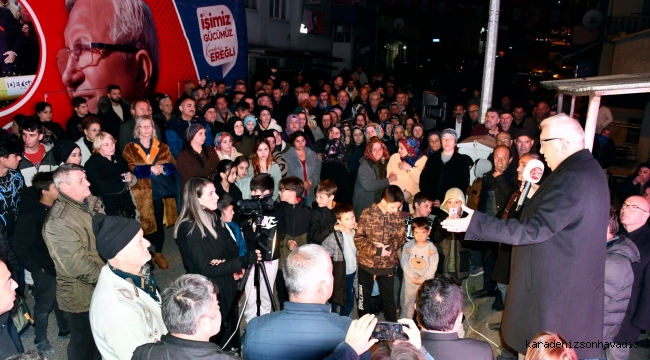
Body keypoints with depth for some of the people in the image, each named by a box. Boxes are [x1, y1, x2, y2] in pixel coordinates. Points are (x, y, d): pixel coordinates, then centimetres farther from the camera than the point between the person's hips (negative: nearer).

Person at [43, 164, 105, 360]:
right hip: (82, 296, -7)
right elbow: (77, 265, -28)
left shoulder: (91, 203, 0)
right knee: (84, 343, 16)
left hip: (102, 289, 7)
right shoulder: (58, 222, -26)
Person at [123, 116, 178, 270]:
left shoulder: (162, 147, 12)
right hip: (141, 192, -2)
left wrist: (162, 168, -16)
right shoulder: (130, 148, 4)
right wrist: (151, 169, -19)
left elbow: (173, 165, 4)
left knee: (159, 223, 6)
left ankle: (158, 254, 21)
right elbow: (130, 169, -9)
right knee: (144, 224, 1)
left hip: (160, 191, 2)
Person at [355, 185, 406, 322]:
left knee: (389, 299, 15)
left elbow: (402, 238, -1)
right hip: (367, 263, -1)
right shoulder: (368, 213, -14)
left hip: (387, 265, 1)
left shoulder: (398, 216, -6)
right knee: (364, 297, 16)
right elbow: (358, 238, -14)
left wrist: (389, 247, -19)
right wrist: (377, 250, -22)